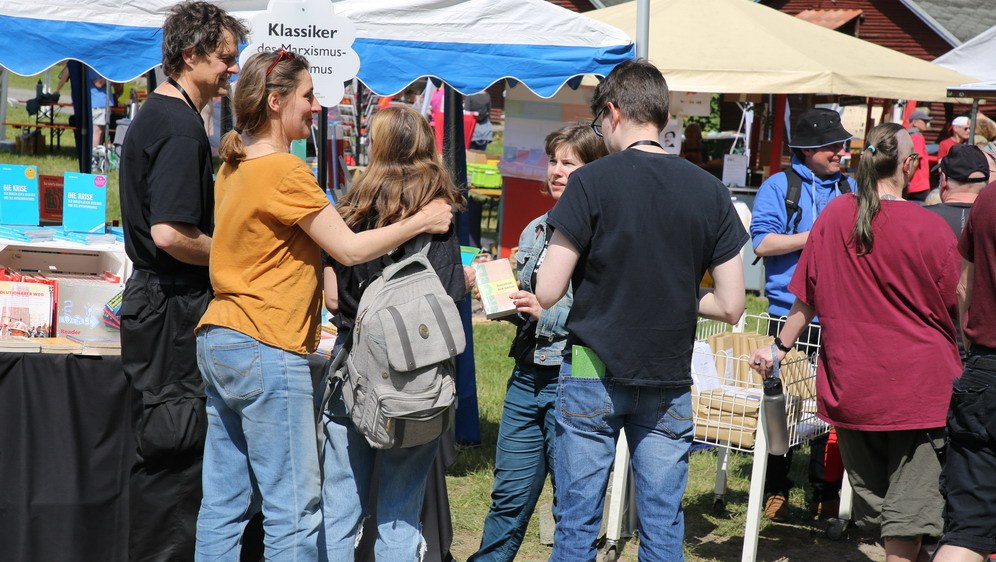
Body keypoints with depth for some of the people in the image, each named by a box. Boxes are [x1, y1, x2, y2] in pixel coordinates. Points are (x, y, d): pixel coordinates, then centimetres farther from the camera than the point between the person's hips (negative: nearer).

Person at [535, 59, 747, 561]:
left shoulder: (592, 182, -10)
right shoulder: (711, 192, 0)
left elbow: (547, 293, -11)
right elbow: (730, 307, 0)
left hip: (594, 373, -3)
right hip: (670, 381, 3)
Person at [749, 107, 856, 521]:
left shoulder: (850, 188, 12)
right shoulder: (780, 186, 0)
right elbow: (762, 242, -10)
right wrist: (817, 236, -15)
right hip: (789, 312, -3)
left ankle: (825, 493, 16)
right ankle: (775, 491, 14)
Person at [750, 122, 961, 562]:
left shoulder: (834, 216, -3)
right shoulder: (931, 228, -13)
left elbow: (807, 296, 5)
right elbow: (956, 310, -2)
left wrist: (780, 347, 19)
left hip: (851, 389, 4)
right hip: (919, 389, -4)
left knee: (876, 506, 18)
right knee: (909, 516, 1)